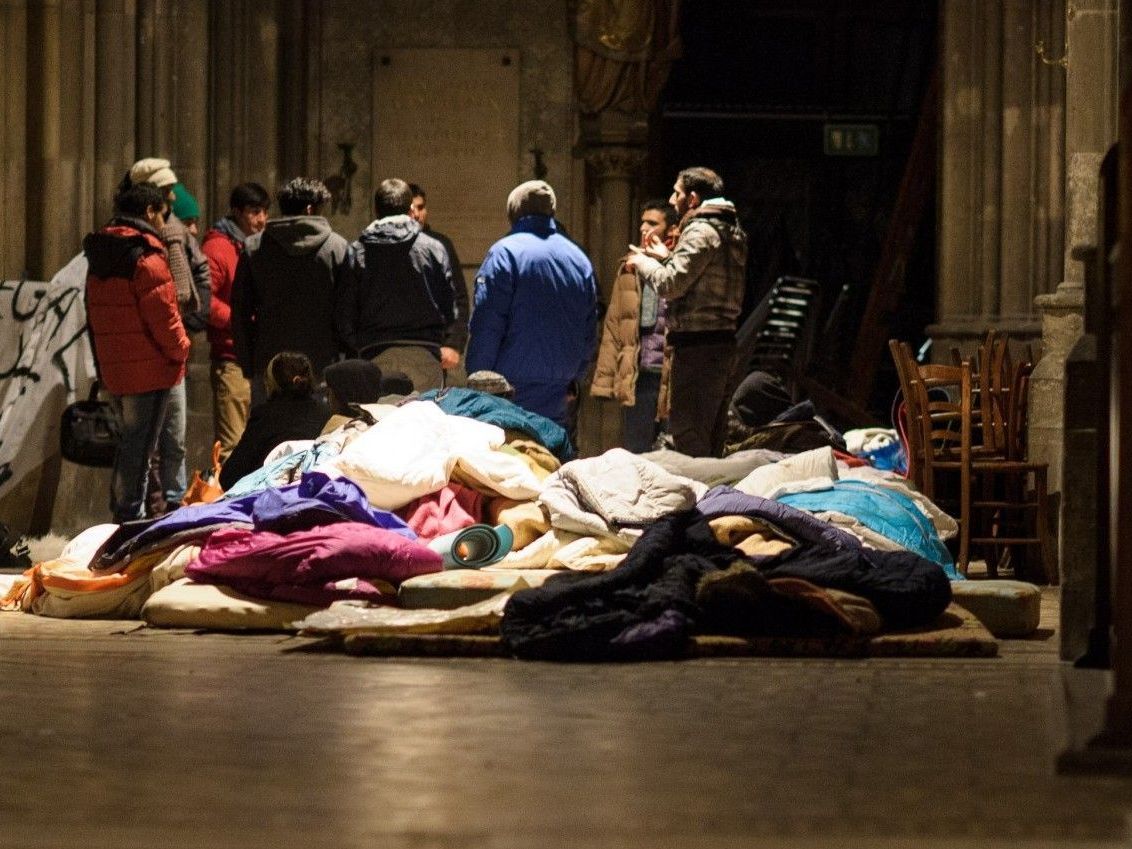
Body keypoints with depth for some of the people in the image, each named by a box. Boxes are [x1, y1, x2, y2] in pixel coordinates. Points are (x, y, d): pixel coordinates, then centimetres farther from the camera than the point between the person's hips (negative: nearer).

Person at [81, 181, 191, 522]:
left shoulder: (100, 256, 12)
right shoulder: (146, 255, -15)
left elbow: (94, 315, 19)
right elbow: (163, 314, -19)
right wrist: (180, 349, -3)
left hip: (113, 367, 8)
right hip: (150, 367, -8)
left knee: (130, 441, 19)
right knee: (139, 445, -4)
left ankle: (120, 511, 25)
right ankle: (131, 516, -4)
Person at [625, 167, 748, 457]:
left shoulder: (700, 232, -13)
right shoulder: (732, 232, 17)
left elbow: (669, 285, -18)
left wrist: (642, 262, 0)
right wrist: (668, 257, 23)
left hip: (697, 345, -10)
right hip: (723, 339, 10)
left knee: (688, 437, -10)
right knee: (712, 438, 13)